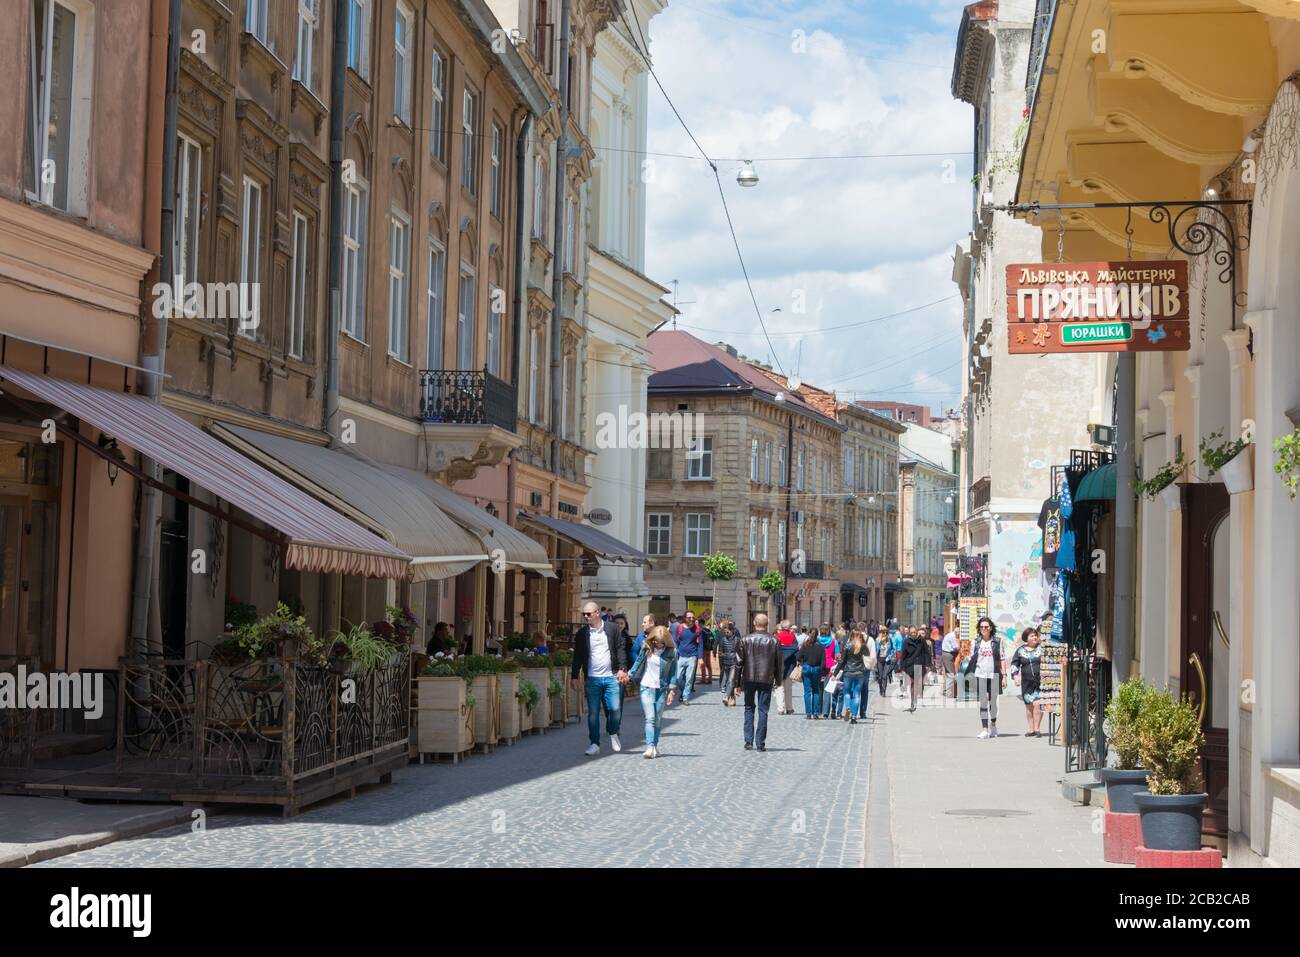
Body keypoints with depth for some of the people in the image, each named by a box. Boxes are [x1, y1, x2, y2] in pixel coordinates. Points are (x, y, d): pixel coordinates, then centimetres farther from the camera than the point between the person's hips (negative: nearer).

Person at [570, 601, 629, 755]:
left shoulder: (612, 628, 3)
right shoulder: (582, 633, 4)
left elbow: (619, 649, 5)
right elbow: (577, 656, 9)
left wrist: (622, 668, -4)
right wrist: (574, 676, 5)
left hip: (611, 677, -1)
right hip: (592, 679, 1)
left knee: (615, 709, -6)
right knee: (593, 713, 0)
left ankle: (613, 733, 22)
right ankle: (595, 744, 9)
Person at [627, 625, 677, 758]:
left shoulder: (671, 652, -3)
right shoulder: (646, 648, -2)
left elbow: (673, 672, -1)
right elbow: (638, 662, 12)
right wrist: (630, 676, 17)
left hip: (662, 689, 1)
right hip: (647, 687, 0)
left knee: (658, 719, 7)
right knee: (650, 718, -10)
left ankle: (655, 745, 19)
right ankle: (650, 747, -17)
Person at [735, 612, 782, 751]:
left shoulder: (745, 640, -2)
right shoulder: (773, 641, 0)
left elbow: (739, 662, -1)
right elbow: (778, 663, 5)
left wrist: (737, 682, 4)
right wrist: (778, 680, 18)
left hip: (749, 679, 0)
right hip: (766, 680, 0)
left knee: (749, 708, 13)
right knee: (763, 710, 4)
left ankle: (748, 741, 7)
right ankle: (760, 743, 1)